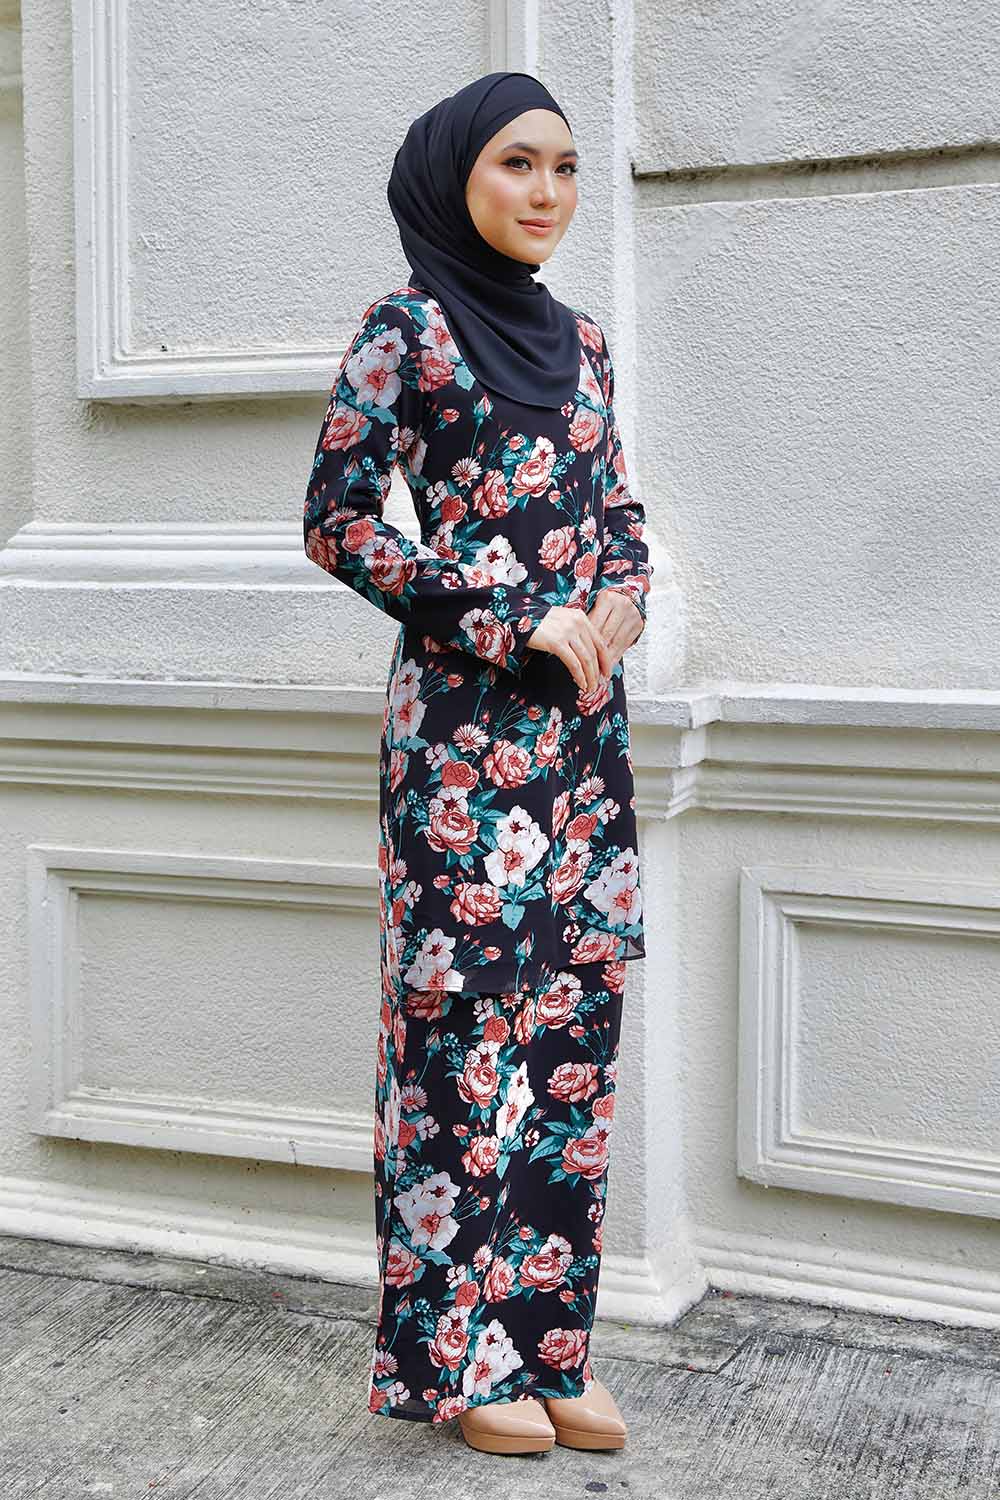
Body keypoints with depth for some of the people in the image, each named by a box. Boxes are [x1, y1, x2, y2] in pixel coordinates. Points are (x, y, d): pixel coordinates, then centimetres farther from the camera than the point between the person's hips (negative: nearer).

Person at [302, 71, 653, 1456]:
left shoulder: (578, 338, 16)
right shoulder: (408, 328, -3)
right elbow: (337, 524, -8)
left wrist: (619, 606, 0)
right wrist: (513, 623, -11)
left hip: (587, 716, 7)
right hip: (466, 718, -6)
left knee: (577, 1014, 6)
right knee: (468, 1016, -2)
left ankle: (548, 1337, 18)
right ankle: (459, 1353, 12)